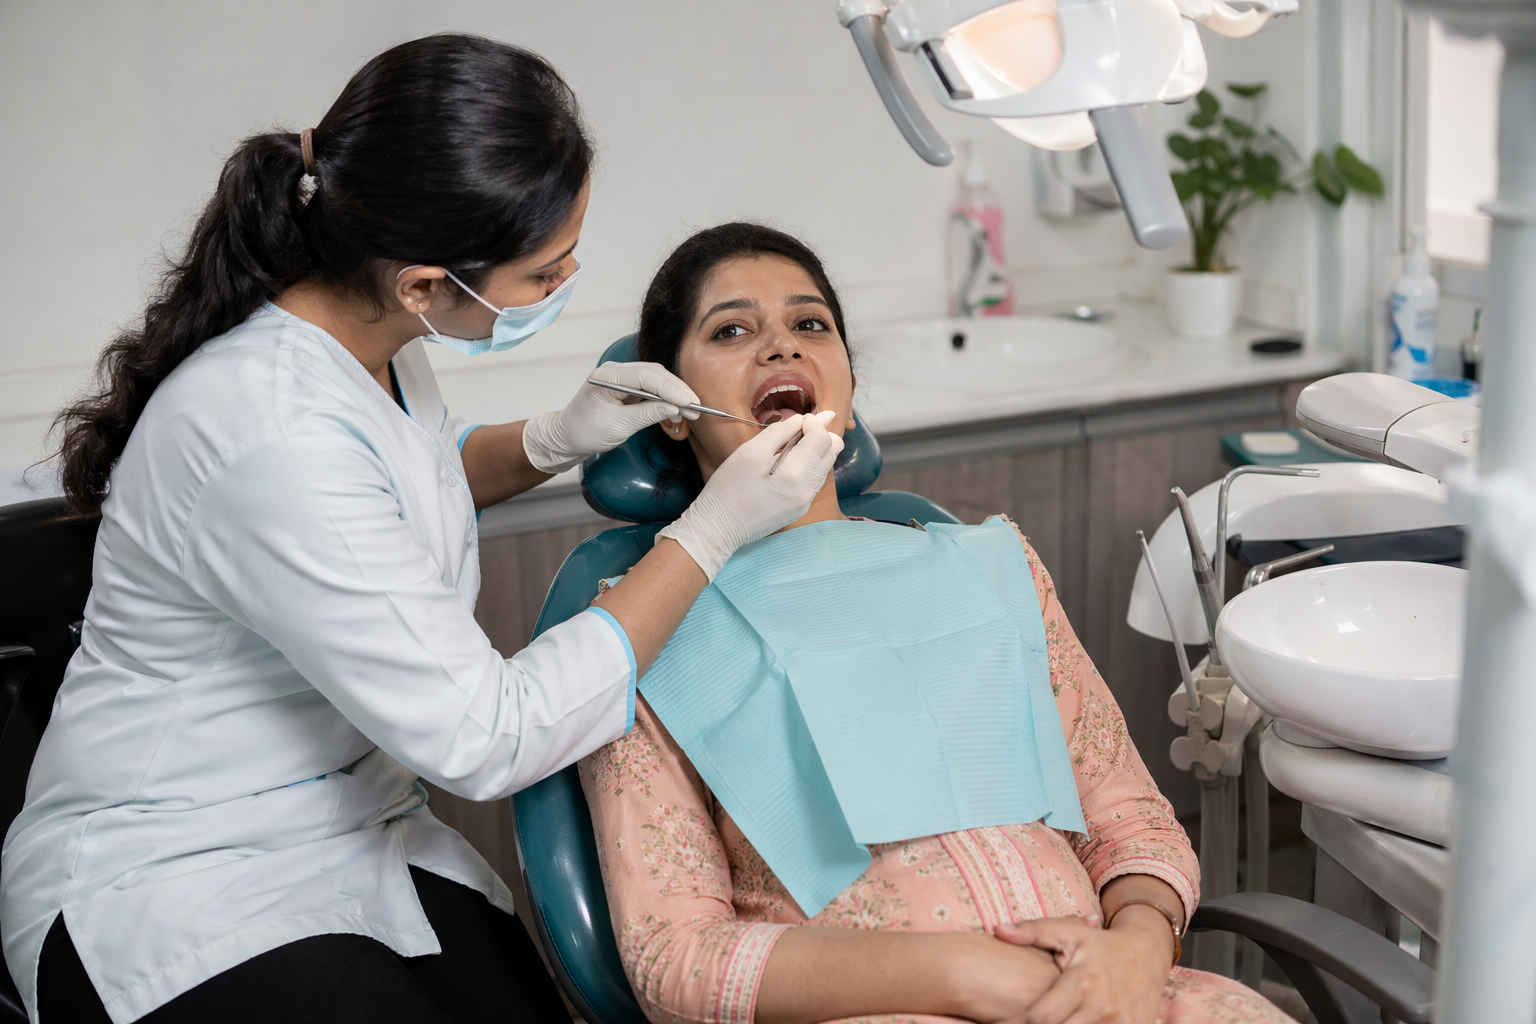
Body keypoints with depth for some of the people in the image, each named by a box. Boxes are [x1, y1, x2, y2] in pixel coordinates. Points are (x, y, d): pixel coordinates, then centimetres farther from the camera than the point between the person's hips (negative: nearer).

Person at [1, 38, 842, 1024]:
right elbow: (483, 738, -25)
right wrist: (712, 533, -19)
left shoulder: (369, 331, -3)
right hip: (169, 897, -8)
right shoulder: (271, 434, -30)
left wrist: (552, 440, 2)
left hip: (354, 829, 8)